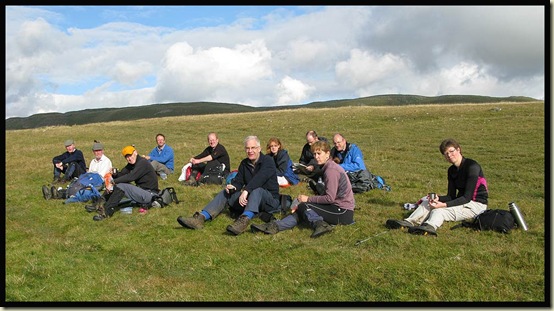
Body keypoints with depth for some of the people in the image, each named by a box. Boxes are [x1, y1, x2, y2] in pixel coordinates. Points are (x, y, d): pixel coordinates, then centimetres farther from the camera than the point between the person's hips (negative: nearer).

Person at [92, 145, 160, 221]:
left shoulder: (142, 163, -16)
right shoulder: (132, 164, 12)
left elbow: (130, 177, -27)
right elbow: (121, 174, 5)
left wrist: (113, 182, -27)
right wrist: (113, 175, -17)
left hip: (149, 194, -9)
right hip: (141, 190, 9)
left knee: (120, 186, -24)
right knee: (115, 185, 5)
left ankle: (106, 213, -25)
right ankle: (99, 205, -1)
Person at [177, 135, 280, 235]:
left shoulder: (268, 161, -10)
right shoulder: (244, 163, 12)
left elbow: (260, 178, -29)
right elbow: (238, 181, 4)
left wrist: (246, 191, -42)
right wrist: (233, 187, -20)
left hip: (270, 199, -6)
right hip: (248, 199, 6)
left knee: (257, 190, -37)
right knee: (225, 192, -6)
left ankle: (244, 220, -61)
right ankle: (201, 217, -25)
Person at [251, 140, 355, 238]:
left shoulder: (331, 170, -16)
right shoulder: (329, 167, 13)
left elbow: (330, 198, -19)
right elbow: (328, 195, 15)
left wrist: (308, 199, -10)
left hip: (343, 212, -9)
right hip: (338, 206, 9)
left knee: (303, 206, -11)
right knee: (301, 211, 0)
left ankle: (319, 224, -29)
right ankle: (274, 226, -13)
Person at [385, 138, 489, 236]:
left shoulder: (472, 166, -16)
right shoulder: (452, 170, 9)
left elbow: (467, 197, -21)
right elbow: (451, 196, 5)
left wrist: (444, 205, -30)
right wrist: (438, 198, -17)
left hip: (476, 204, -8)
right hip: (461, 201, 8)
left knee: (440, 210, -33)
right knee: (427, 202, -9)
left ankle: (430, 227, -62)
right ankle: (409, 222, -32)